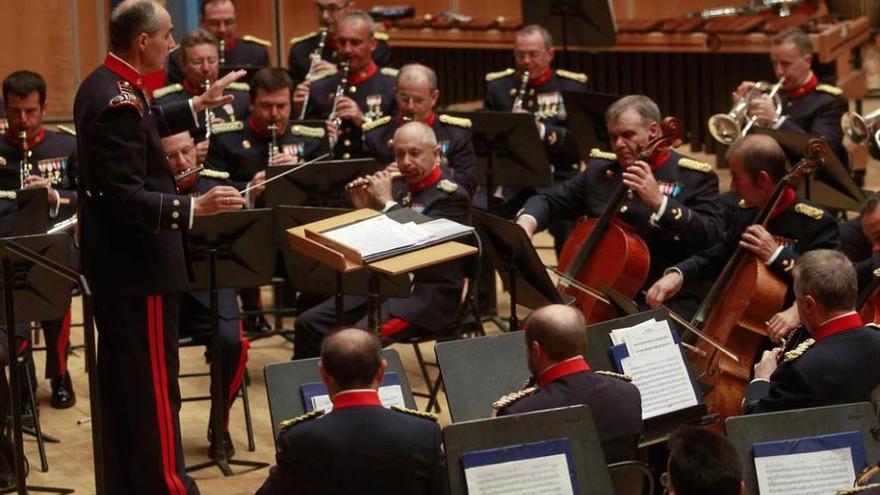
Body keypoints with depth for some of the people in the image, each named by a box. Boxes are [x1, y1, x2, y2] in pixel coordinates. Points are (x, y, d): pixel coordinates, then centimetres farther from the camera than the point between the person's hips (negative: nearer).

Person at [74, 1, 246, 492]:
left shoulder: (101, 85, 6)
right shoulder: (118, 102, -25)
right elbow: (126, 198, -28)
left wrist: (197, 106, 29)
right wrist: (194, 207, -36)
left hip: (113, 258, 11)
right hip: (138, 263, -11)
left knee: (121, 374, 18)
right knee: (155, 379, -2)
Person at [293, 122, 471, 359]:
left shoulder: (452, 196, -8)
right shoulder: (405, 190, 16)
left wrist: (387, 203, -15)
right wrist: (364, 209, 3)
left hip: (426, 297, -8)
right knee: (308, 324, -3)